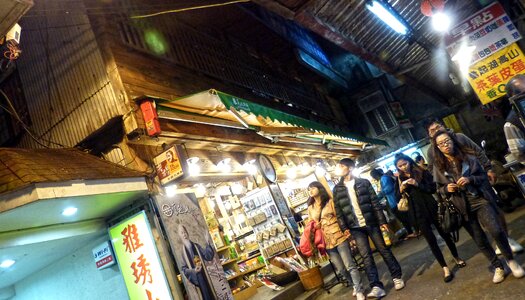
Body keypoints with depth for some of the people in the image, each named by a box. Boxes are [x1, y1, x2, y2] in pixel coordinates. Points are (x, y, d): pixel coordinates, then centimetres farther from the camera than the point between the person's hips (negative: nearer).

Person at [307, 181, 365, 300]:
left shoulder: (330, 201, -1)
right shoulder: (310, 208, 9)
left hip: (339, 237, -4)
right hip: (326, 241, 4)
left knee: (350, 265, -6)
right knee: (341, 269, 13)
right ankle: (355, 285, 33)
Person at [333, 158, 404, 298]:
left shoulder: (364, 182, 0)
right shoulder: (337, 189, 5)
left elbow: (375, 203, -1)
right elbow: (338, 211, 4)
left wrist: (382, 221, -5)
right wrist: (344, 228, -3)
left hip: (371, 223, -1)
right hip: (355, 228, 1)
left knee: (383, 250, 8)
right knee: (366, 256, 0)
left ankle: (397, 277, 24)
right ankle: (376, 287, 3)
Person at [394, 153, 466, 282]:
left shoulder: (423, 172, 1)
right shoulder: (400, 180, 5)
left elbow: (433, 188, -8)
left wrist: (417, 184, -20)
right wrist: (401, 190, -15)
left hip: (431, 208, 0)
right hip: (418, 214, 0)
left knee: (445, 234, 12)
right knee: (431, 240, -2)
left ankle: (457, 258, 35)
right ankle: (445, 268, 7)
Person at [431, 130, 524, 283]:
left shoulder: (468, 157, -2)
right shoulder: (438, 166, -1)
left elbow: (484, 176, 3)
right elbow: (440, 189, 8)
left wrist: (470, 179, -16)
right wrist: (447, 189, -14)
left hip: (480, 200, -1)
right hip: (463, 207, 1)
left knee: (496, 231, -20)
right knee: (480, 241, 8)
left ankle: (511, 260, 6)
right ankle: (498, 267, 29)